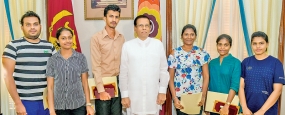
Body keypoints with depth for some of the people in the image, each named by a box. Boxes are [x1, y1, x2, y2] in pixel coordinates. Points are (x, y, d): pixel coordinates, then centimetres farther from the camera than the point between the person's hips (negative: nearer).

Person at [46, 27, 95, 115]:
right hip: (60, 106, 0)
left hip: (79, 105, 0)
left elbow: (85, 83, 3)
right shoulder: (52, 60, 0)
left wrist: (88, 104, 0)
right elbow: (50, 87, 0)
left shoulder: (81, 58, 1)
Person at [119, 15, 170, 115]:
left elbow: (163, 70, 2)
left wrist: (162, 91, 1)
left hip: (153, 95, 1)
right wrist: (124, 95, 0)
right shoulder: (127, 46, -5)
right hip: (134, 96, -1)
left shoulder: (158, 44, -2)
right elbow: (123, 73, -1)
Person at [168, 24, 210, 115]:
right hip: (180, 96, -1)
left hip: (197, 96, 1)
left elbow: (206, 76, 1)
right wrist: (174, 98, -8)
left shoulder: (201, 53, 2)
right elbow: (170, 78, -1)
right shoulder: (175, 53, -1)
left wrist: (203, 96, -7)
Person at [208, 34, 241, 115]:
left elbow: (235, 85, -17)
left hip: (229, 103, -4)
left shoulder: (236, 62, -7)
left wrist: (227, 105, -26)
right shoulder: (212, 63, 6)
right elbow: (208, 84, 8)